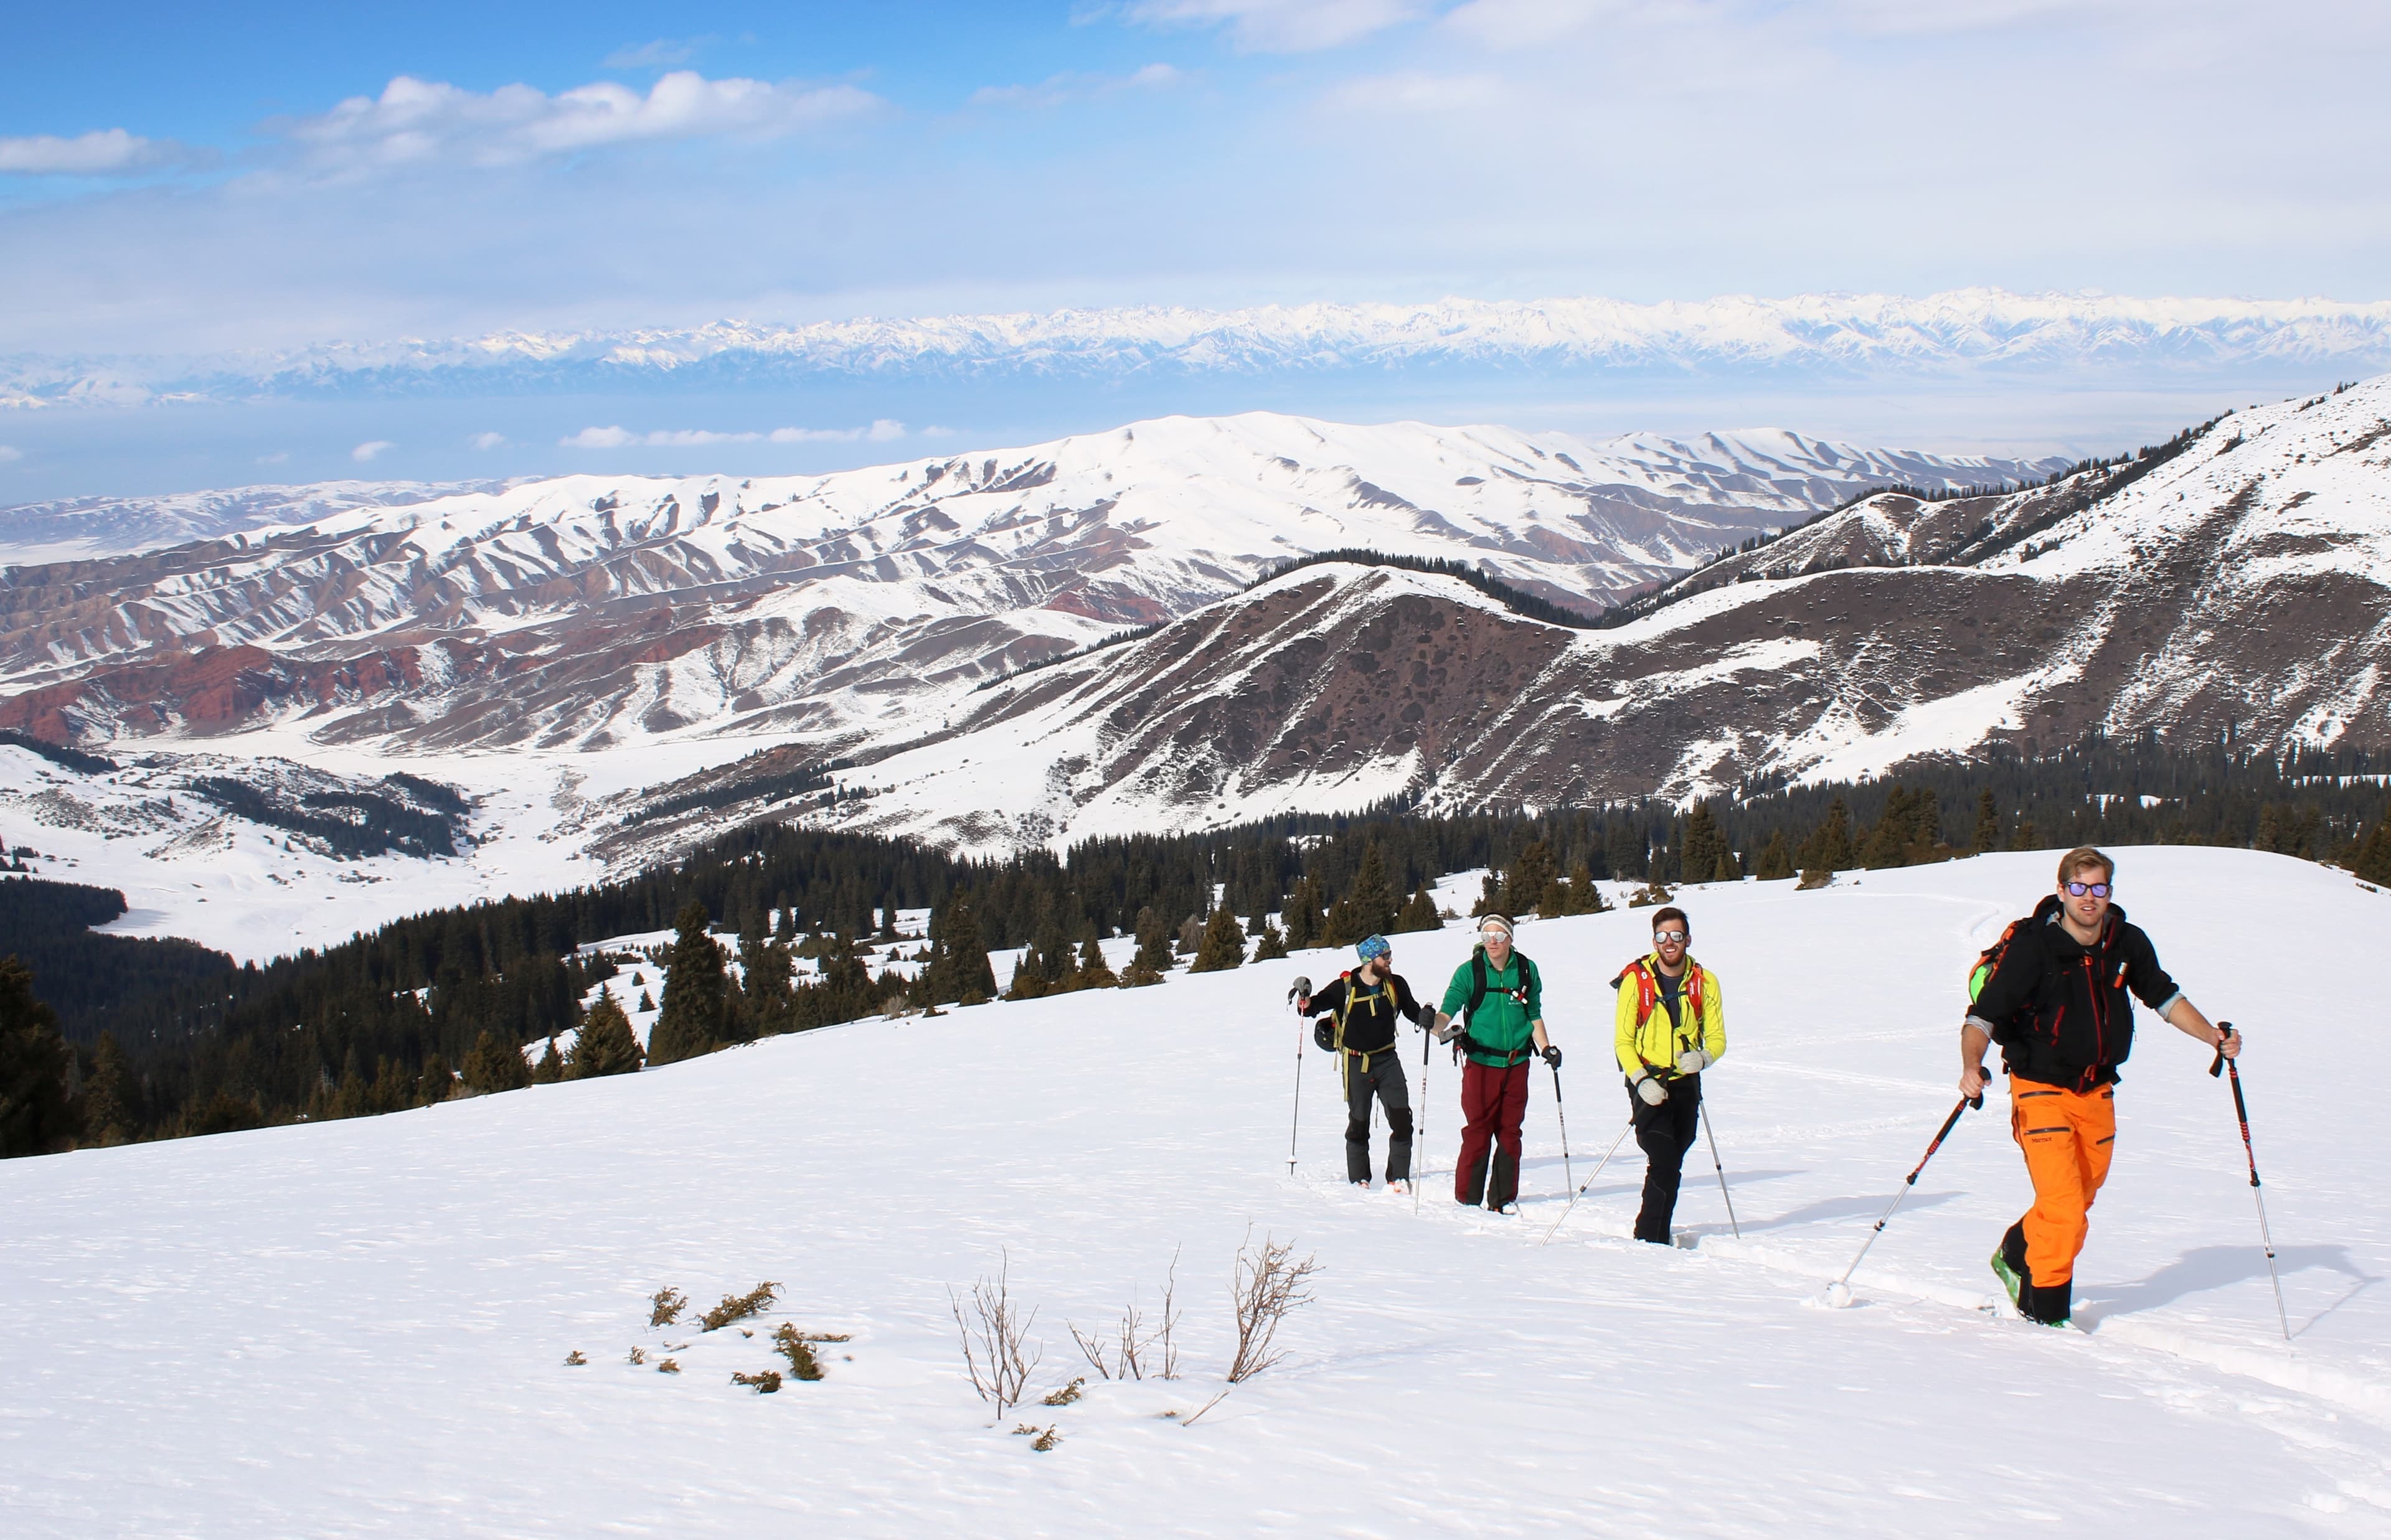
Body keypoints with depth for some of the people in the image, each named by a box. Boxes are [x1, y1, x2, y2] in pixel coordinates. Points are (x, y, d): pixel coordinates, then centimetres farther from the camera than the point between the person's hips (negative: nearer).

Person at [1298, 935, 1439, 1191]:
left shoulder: (1396, 984, -2)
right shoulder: (1345, 988, -12)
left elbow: (1411, 1009, 11)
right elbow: (1318, 1004, -5)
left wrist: (1425, 1017, -11)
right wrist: (1306, 1003, -28)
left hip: (1387, 1059, 2)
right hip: (1356, 1062, -2)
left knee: (1401, 1117, -9)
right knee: (1358, 1122, 7)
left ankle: (1398, 1178, 1)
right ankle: (1359, 1180, 22)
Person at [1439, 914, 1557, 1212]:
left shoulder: (1527, 971, 6)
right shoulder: (1469, 972, -2)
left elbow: (1535, 1016, 14)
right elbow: (1450, 1006, -11)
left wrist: (1546, 1048, 3)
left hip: (1517, 1063, 3)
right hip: (1481, 1063, -3)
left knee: (1510, 1131, 7)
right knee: (1477, 1131, -3)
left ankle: (1503, 1199, 16)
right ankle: (1467, 1199, 6)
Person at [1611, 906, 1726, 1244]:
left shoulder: (1705, 983, 2)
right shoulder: (1635, 980, -6)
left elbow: (1717, 1038, 5)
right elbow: (1623, 1040, -5)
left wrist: (1702, 1058, -17)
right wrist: (1641, 1080, -18)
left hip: (1686, 1085, 3)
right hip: (1648, 1084, -3)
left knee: (1672, 1165, 8)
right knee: (1663, 1162, -14)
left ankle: (1658, 1234, 20)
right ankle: (1650, 1240, -6)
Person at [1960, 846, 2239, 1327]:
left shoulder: (2128, 944, -4)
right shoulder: (2031, 947, -20)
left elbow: (2165, 998, 11)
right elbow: (1982, 1016, -21)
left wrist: (2215, 1038, 0)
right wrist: (1972, 1067, -37)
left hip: (2097, 1091, 6)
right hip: (2042, 1089, -6)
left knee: (2082, 1194, 20)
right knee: (2064, 1207, -12)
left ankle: (2015, 1256, 45)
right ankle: (2045, 1310, 6)